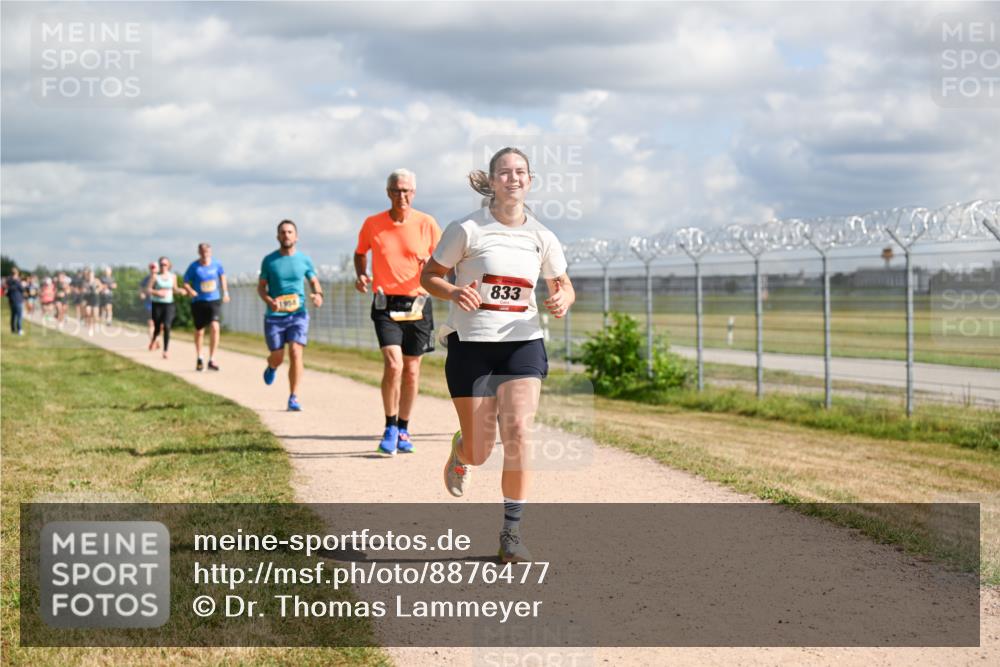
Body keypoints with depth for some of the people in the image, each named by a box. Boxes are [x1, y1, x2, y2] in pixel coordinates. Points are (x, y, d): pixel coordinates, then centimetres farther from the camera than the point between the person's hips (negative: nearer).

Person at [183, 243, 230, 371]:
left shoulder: (216, 264, -2)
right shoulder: (194, 267, -8)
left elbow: (222, 276, 18)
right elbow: (186, 282, -4)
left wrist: (225, 292, 17)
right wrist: (190, 290, -24)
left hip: (214, 300, 0)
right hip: (198, 302, 0)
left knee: (215, 327, -20)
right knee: (199, 331, 10)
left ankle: (212, 360, -14)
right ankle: (199, 358, 34)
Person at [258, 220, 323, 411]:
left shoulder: (304, 260, 2)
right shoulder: (269, 260, 1)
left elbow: (314, 281, 14)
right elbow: (261, 287, 6)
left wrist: (318, 294, -9)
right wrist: (269, 301, -15)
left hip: (298, 314, 0)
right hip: (274, 316, 0)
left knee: (296, 353, -16)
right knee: (277, 357, 5)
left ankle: (293, 398, -8)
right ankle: (271, 367, 45)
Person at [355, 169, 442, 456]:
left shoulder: (427, 224, 0)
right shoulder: (372, 224, 1)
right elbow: (360, 252, 19)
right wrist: (361, 275, 0)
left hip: (417, 304, 1)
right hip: (386, 305, -1)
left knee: (411, 370, 7)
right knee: (393, 364, -17)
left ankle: (403, 430, 23)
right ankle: (390, 428, -2)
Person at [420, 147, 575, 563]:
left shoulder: (541, 237, 4)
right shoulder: (467, 230, -6)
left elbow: (563, 286, 17)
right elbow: (429, 275, 2)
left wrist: (562, 301, -6)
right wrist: (454, 293, -19)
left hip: (522, 343, 2)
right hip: (471, 344, -2)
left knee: (518, 431, -16)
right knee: (480, 451, 1)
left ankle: (512, 531, -4)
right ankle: (461, 452, 42)